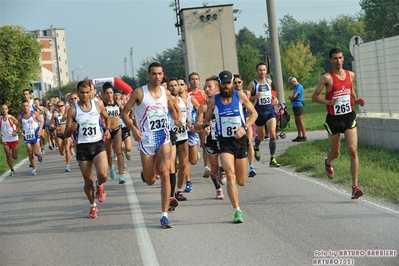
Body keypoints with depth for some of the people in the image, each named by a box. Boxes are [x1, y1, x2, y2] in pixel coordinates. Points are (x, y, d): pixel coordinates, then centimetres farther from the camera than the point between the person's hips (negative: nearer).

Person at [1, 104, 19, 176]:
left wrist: (16, 131, -15)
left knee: (15, 157, 2)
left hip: (14, 139, -2)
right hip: (5, 140, 2)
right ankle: (12, 170, 14)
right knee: (8, 156, -1)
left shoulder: (11, 118, -10)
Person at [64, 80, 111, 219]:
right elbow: (66, 134, -3)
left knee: (103, 174, -22)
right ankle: (92, 206, 29)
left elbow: (107, 118, 23)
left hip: (98, 144, 0)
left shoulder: (98, 105, 1)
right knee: (88, 180, 6)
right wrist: (71, 129, -24)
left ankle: (99, 185, 14)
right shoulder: (73, 110, -4)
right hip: (82, 147, 0)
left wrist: (107, 129, 5)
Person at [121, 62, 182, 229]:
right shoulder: (139, 93, -7)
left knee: (165, 173, -15)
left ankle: (164, 215, -13)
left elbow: (173, 109, 21)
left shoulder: (166, 93, 4)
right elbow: (124, 113, -3)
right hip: (146, 138, -2)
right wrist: (133, 128, -19)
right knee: (150, 180, 5)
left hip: (163, 136, 2)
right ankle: (147, 172, 47)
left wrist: (177, 119, -1)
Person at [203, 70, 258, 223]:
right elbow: (207, 118, 12)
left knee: (241, 182, 8)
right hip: (224, 142, -1)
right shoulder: (214, 101, 0)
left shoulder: (240, 96, -2)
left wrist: (244, 127, -13)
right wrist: (206, 126, -12)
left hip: (240, 140, 1)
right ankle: (237, 211, -13)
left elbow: (254, 113, 3)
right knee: (230, 177, -18)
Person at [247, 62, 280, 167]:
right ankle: (256, 148, 49)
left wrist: (274, 98, 8)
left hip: (270, 110, 2)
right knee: (261, 136, 12)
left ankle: (272, 159, -13)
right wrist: (255, 97, -25)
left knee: (273, 133, -15)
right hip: (259, 112, -2)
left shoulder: (269, 81, 7)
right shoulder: (253, 84, -6)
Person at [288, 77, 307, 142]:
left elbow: (294, 96, -21)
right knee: (297, 122, 13)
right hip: (295, 106, 10)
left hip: (298, 105, -10)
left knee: (300, 121, -9)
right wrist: (291, 98, -2)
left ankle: (304, 136, -9)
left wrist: (290, 97, 0)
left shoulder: (299, 86, -11)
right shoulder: (296, 87, 19)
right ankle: (299, 136, 19)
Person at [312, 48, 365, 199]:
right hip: (333, 119, -2)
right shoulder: (327, 78, -9)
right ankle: (327, 163, 53)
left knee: (353, 151, -12)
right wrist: (328, 102, -24)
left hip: (349, 117, 2)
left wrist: (357, 101, 1)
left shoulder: (350, 75, 5)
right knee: (335, 152, 14)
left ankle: (355, 187, -12)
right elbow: (314, 97, -7)